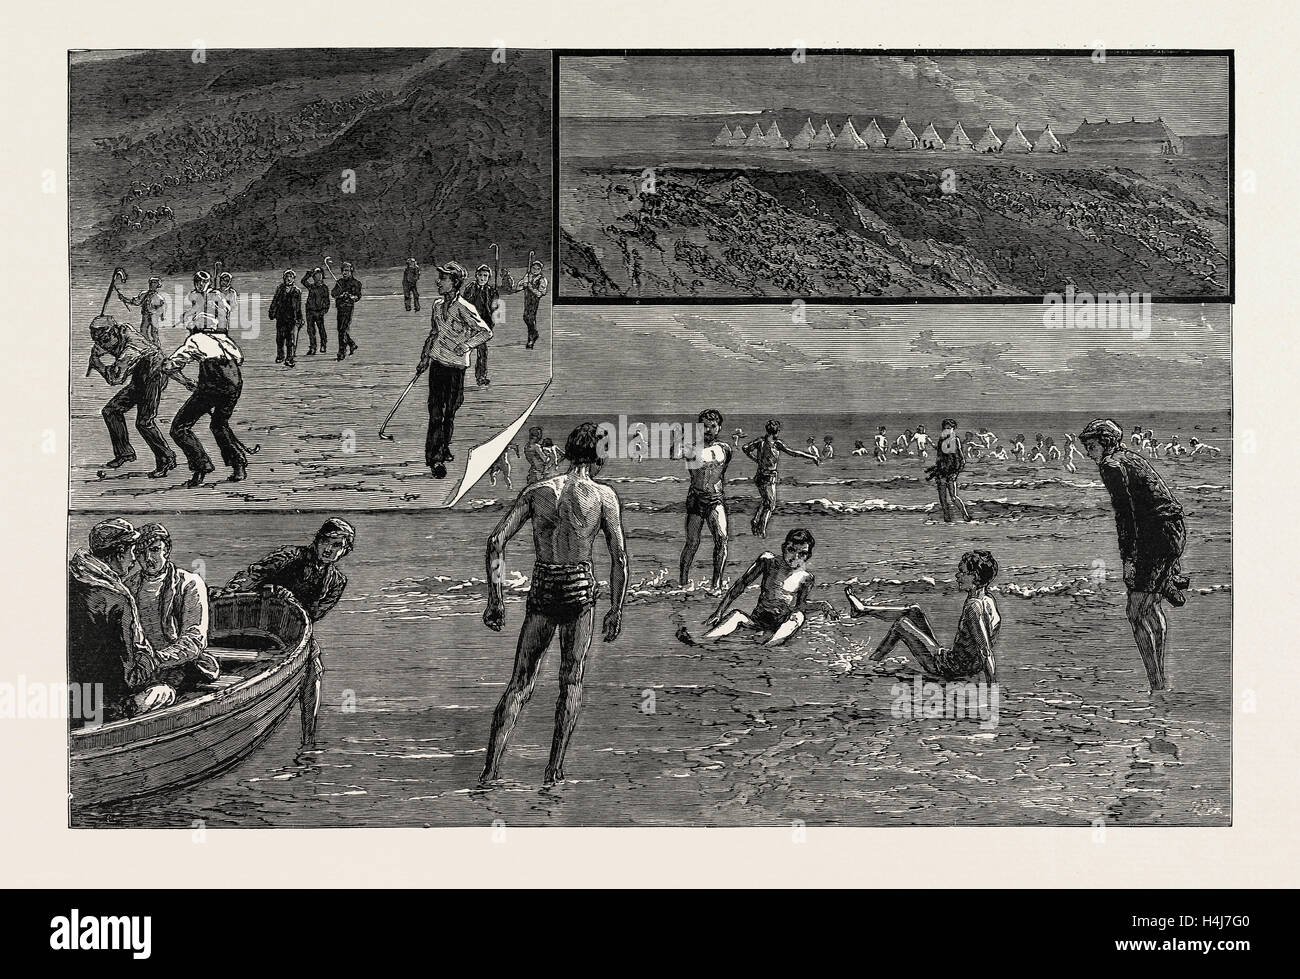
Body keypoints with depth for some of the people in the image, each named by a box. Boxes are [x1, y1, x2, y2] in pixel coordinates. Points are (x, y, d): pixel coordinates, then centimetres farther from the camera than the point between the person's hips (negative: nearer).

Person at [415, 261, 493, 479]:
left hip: (456, 367, -4)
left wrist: (466, 345, -22)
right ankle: (435, 458, -1)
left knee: (449, 412, 4)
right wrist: (424, 358, 19)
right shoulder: (438, 304, 8)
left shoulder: (464, 308, -13)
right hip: (437, 363, 4)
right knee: (435, 412, -1)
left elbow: (486, 332, -13)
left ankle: (443, 448, 22)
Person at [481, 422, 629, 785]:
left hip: (541, 589, 2)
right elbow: (619, 556, -4)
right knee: (571, 681, 11)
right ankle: (554, 769, 7)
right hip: (580, 588, -2)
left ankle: (491, 769, -1)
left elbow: (496, 540, 0)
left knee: (520, 684, 7)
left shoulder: (536, 491, 7)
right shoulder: (603, 495, 0)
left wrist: (495, 598, 1)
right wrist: (616, 609, 3)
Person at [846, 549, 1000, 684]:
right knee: (913, 611, 14)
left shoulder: (974, 607, -27)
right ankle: (862, 609, 25)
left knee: (902, 623, -3)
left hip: (952, 668, -9)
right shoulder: (988, 600, 3)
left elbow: (986, 652, -29)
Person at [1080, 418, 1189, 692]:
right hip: (1175, 531, 10)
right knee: (1151, 607, 22)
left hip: (1159, 534, -10)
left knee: (1137, 612, -10)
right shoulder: (1131, 459, 21)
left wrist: (1128, 559, -18)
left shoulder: (1111, 465, -8)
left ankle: (1156, 688, -13)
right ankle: (1161, 680, 31)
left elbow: (1125, 513, -16)